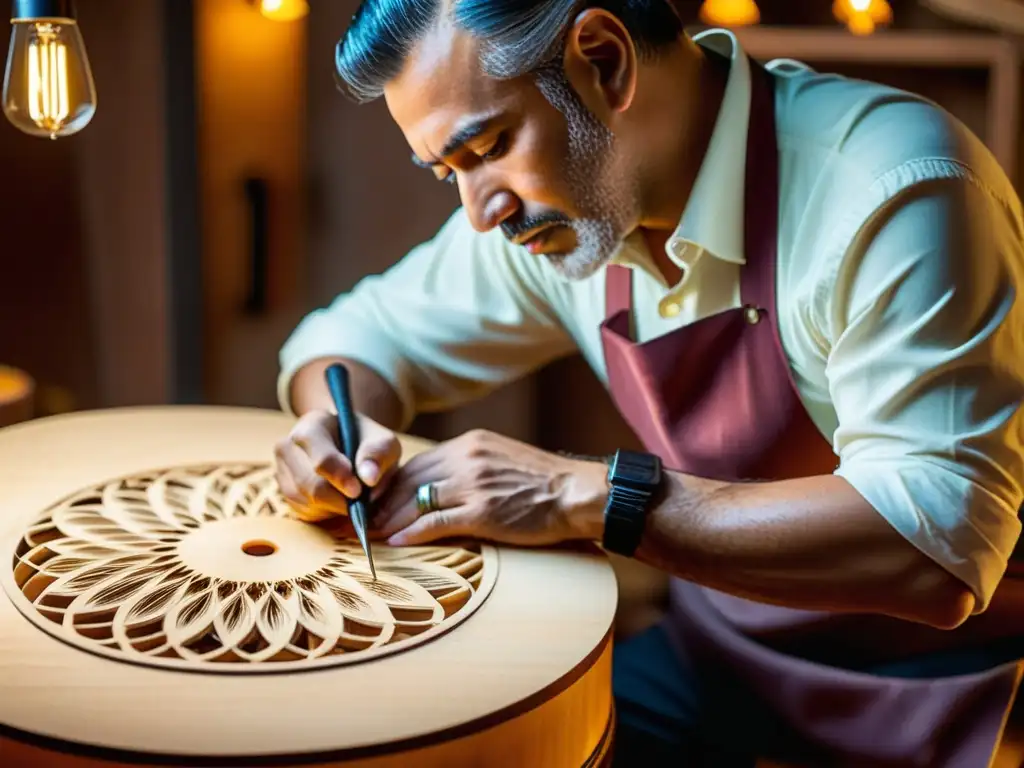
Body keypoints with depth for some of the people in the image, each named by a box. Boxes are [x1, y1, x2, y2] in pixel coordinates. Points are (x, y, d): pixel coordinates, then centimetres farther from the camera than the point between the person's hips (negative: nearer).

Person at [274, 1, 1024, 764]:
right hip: (723, 653, 6)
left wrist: (589, 497, -31)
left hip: (945, 667, -5)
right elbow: (362, 333, 8)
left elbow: (940, 545, -32)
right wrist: (337, 426, -15)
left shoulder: (892, 193, -25)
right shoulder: (547, 195, -4)